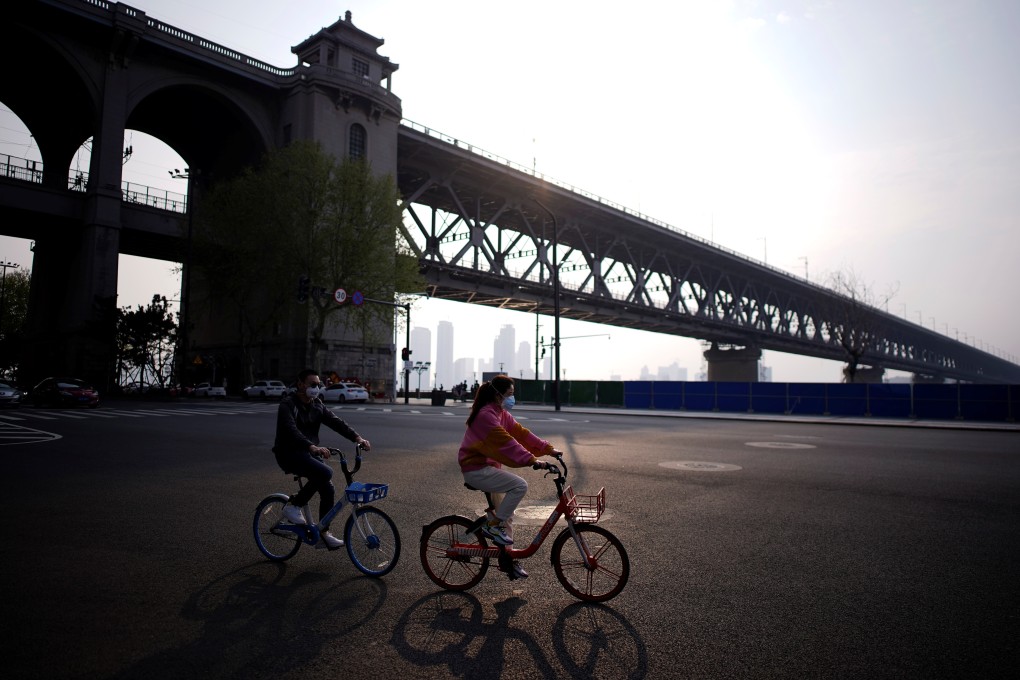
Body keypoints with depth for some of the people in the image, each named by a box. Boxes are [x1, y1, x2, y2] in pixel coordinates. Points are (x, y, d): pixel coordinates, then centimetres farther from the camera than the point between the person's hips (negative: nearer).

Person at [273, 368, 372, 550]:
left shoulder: (317, 406, 8)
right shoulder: (288, 404, -13)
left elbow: (336, 422, -5)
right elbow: (291, 431, -30)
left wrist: (357, 437, -21)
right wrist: (312, 447, -47)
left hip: (309, 453, 7)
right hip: (289, 453, -7)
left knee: (328, 490, -4)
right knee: (325, 472, -29)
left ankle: (323, 534, 10)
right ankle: (294, 506, -11)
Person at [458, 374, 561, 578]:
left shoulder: (502, 414, 10)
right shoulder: (486, 415, -21)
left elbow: (521, 432, 6)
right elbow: (506, 442, -29)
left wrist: (548, 449, -1)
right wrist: (532, 460, -35)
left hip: (488, 466, 10)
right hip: (476, 469, -10)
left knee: (505, 513, 11)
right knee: (520, 485, -22)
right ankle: (493, 525, -9)